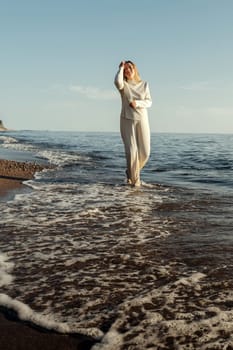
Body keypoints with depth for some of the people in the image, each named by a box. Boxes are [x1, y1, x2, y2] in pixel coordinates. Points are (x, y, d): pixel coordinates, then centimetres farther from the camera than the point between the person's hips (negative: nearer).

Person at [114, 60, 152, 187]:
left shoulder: (144, 84, 7)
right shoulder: (123, 85, 1)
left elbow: (149, 102, 0)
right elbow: (117, 82, -24)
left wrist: (137, 103, -18)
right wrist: (121, 68, -10)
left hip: (142, 120, 2)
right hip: (127, 120, -2)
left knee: (144, 152, 0)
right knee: (131, 151, -12)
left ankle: (131, 172, 27)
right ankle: (135, 179, 4)